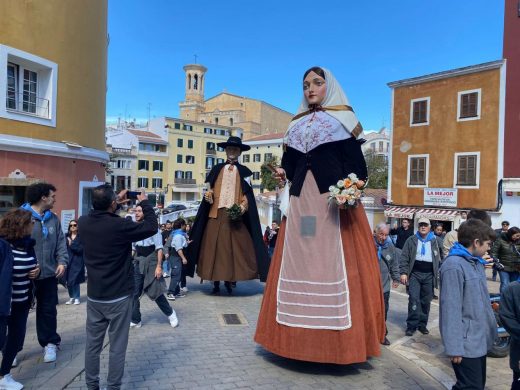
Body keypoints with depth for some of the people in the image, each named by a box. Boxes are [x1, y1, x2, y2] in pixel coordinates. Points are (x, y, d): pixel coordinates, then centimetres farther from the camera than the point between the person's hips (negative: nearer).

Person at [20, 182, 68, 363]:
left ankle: (50, 343, 25)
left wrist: (62, 262, -5)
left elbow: (60, 242, 9)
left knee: (48, 309, 12)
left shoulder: (53, 218, 8)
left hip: (49, 273, 4)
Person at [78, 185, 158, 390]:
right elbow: (152, 227, -9)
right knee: (117, 347, 6)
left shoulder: (83, 223, -5)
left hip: (94, 296, 6)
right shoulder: (120, 225, -21)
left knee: (92, 343, 15)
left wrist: (116, 202, 20)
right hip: (119, 298, -5)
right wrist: (144, 202, 3)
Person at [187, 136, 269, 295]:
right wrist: (209, 195, -9)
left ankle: (229, 281, 9)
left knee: (234, 246, -3)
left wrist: (242, 207, -13)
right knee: (214, 245, 0)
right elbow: (210, 189, 13)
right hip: (217, 213, 2)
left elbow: (247, 193, 3)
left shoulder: (244, 171, 9)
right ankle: (216, 283, 8)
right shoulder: (217, 169, 13)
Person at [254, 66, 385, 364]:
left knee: (334, 262, -6)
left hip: (334, 196, -5)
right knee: (299, 262, 3)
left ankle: (337, 336, 3)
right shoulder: (298, 124, 22)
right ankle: (302, 333, 13)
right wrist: (284, 172, -4)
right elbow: (292, 160, 18)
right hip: (302, 197, 5)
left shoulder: (343, 119, 7)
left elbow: (355, 160, -1)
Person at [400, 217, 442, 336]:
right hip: (414, 274, -2)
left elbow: (438, 259, 13)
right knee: (414, 299, -7)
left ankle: (422, 324, 21)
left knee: (426, 301, 9)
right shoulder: (411, 240, 3)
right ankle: (411, 325, 1)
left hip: (429, 275, 3)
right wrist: (403, 272, -9)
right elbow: (404, 257, -1)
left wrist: (438, 274, 6)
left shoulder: (434, 241, 10)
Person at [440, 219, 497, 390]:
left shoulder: (476, 262, 9)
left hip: (479, 340, 9)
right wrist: (454, 347, -22)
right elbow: (451, 308, -23)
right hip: (466, 343, -9)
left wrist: (490, 326, 18)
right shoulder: (454, 266, -21)